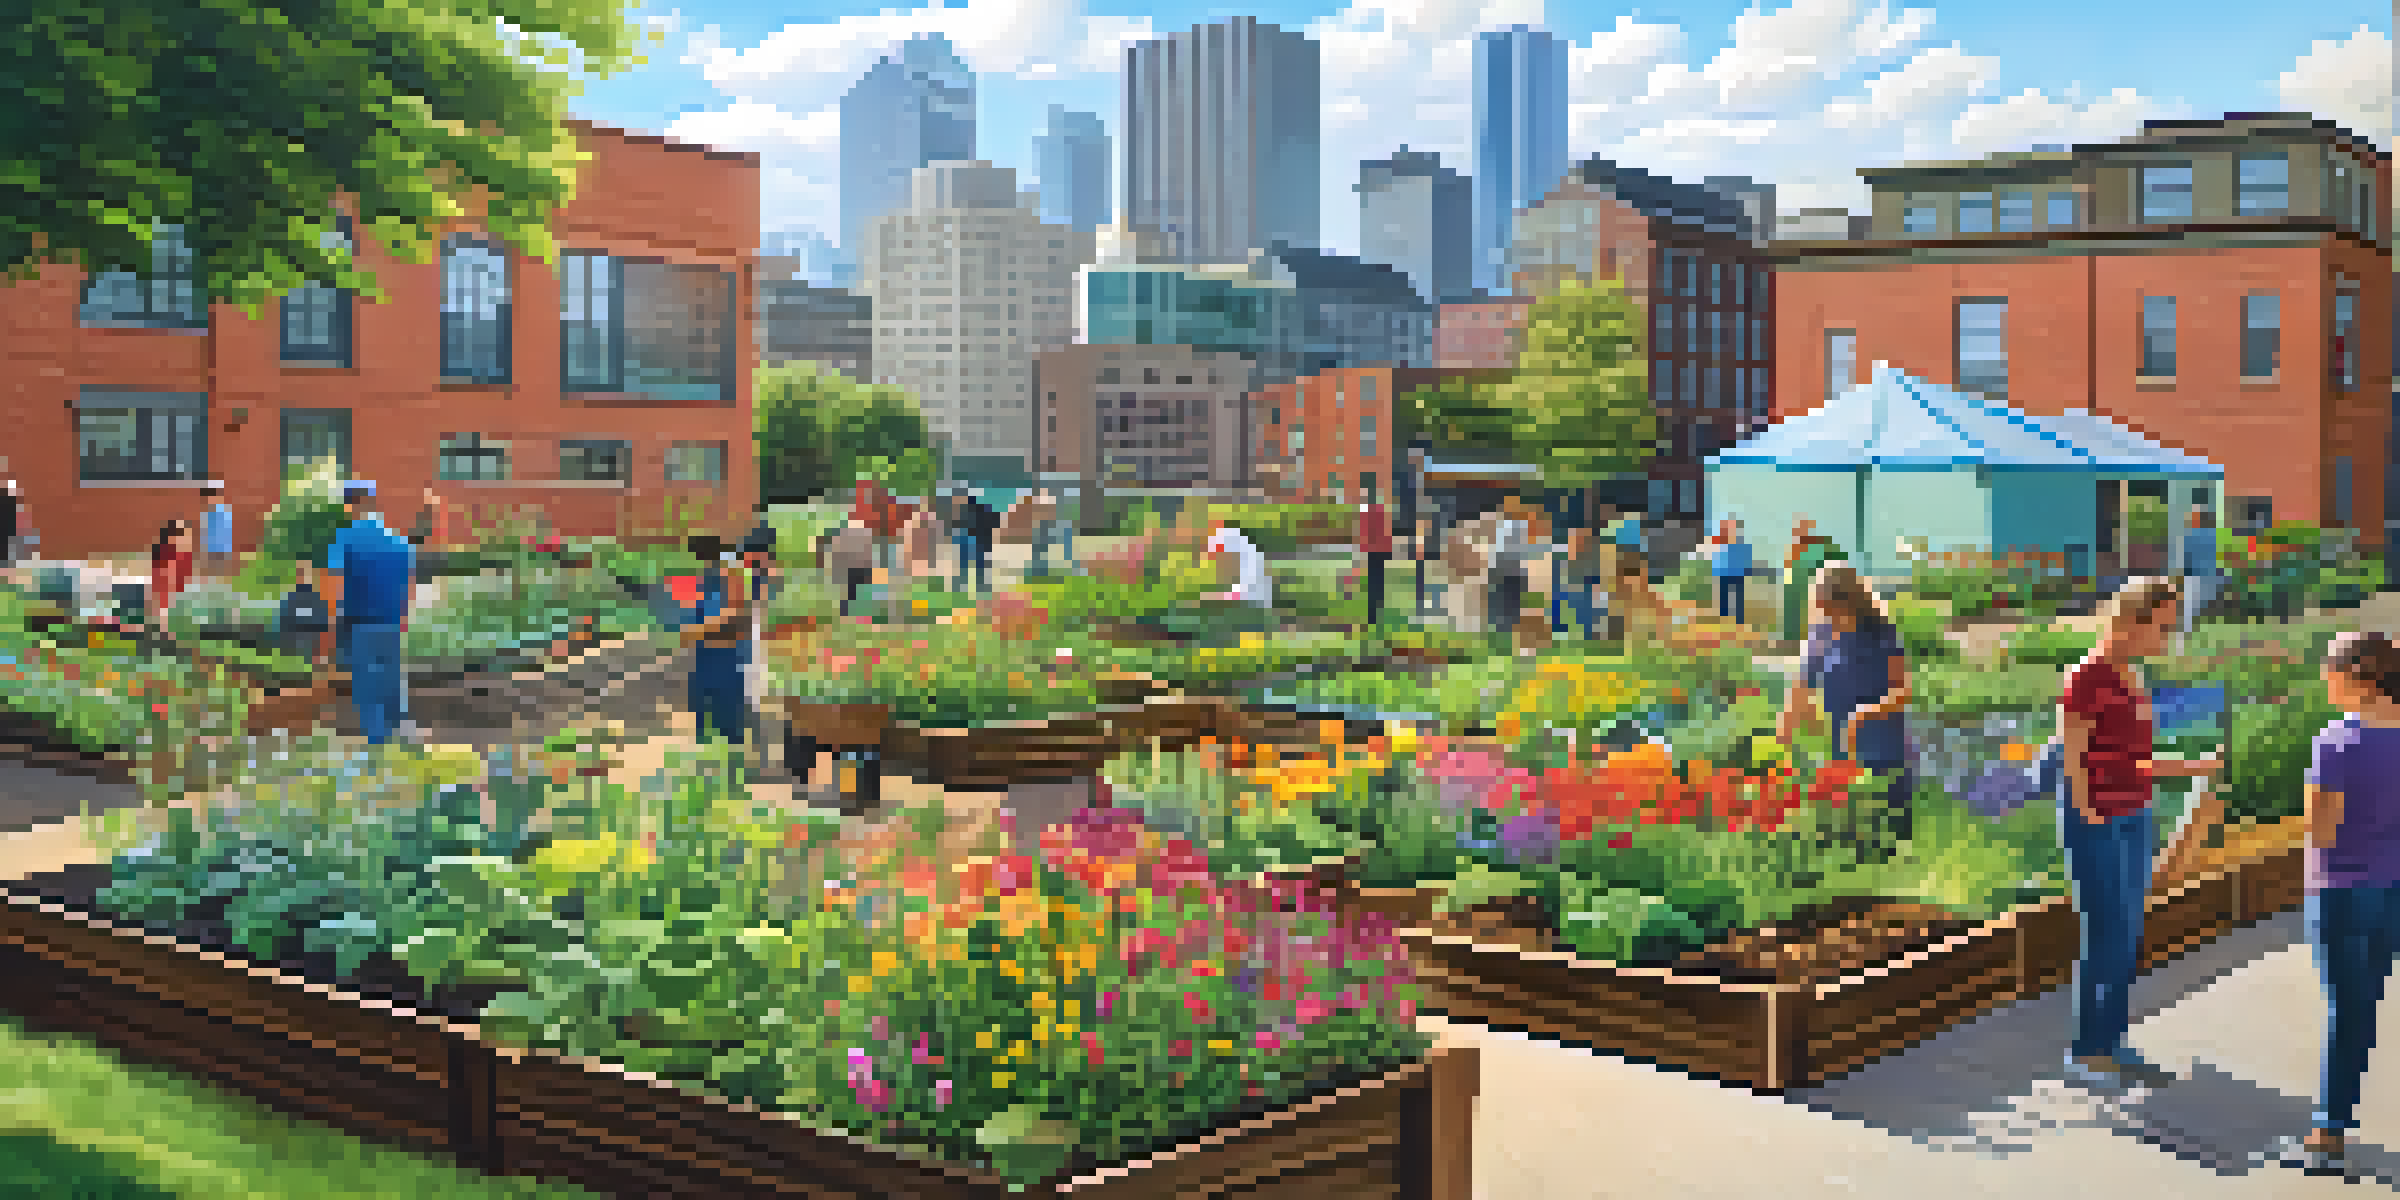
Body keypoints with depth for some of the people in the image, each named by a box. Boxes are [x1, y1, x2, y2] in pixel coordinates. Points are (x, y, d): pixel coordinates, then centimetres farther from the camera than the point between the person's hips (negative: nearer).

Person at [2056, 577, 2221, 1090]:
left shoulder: (2127, 678, 11)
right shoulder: (2087, 677, -15)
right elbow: (2074, 764, -16)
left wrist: (2194, 767, 10)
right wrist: (2092, 825, -17)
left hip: (2134, 822, 9)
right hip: (2097, 823, -9)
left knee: (2127, 941, 12)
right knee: (2109, 940, -5)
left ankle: (2111, 1047, 21)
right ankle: (2085, 1053, 6)